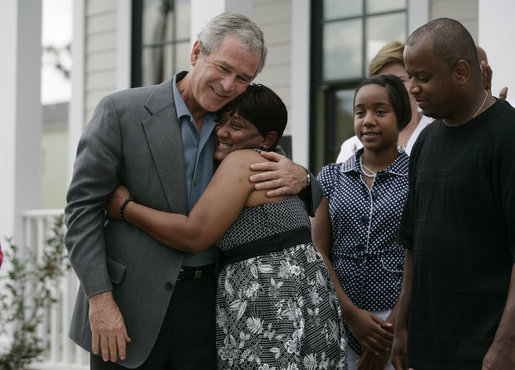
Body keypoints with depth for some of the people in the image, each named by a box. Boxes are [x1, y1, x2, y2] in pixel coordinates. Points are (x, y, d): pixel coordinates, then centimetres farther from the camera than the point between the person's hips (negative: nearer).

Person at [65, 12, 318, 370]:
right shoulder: (122, 111, -6)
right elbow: (83, 206, -6)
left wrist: (300, 177, -10)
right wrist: (100, 299, -14)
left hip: (204, 308, 4)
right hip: (129, 311, -4)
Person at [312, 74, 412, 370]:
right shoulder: (332, 177, 9)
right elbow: (318, 252, 3)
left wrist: (391, 329, -13)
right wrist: (351, 313, -9)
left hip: (399, 317, -2)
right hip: (339, 317, 2)